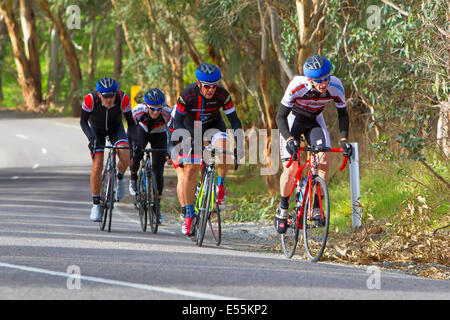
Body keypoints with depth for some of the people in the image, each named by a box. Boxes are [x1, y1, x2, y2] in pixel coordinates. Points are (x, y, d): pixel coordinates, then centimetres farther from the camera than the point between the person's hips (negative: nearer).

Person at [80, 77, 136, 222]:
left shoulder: (123, 99, -32)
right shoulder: (90, 99, -33)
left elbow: (130, 122, -19)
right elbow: (83, 121, -19)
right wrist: (91, 139, -34)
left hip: (116, 128, 0)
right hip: (97, 129, 0)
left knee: (125, 156, -27)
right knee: (97, 167, -13)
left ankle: (120, 177, 5)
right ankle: (95, 204, 3)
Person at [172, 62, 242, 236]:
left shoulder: (222, 94, -25)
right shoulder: (187, 95, -27)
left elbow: (234, 120, -18)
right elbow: (177, 121, -20)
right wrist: (185, 140, -37)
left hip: (213, 127, 0)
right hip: (192, 130, 0)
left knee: (224, 147, -34)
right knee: (190, 170, -11)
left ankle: (221, 184, -8)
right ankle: (188, 215, 0)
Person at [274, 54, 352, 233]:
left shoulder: (335, 86, -27)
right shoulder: (297, 86, -36)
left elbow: (342, 114, -10)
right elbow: (281, 116, -29)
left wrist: (344, 140, -23)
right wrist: (289, 139, -45)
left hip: (314, 121, 3)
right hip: (293, 120, -3)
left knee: (324, 158, -21)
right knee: (291, 169, -14)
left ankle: (316, 206, -9)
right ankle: (283, 208, 10)